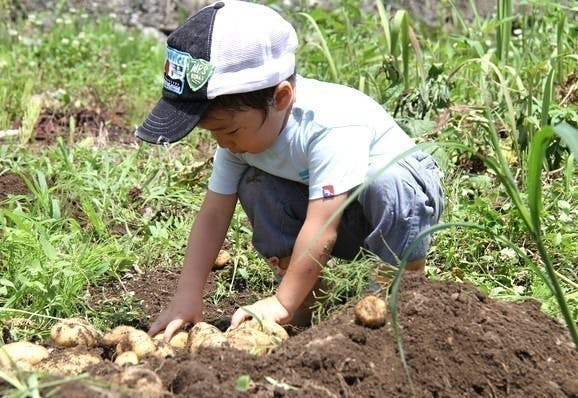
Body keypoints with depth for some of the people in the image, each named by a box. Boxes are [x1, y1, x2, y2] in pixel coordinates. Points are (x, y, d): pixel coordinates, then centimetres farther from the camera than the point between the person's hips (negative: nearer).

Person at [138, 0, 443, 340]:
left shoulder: (330, 124, -37)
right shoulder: (243, 126, -14)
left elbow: (321, 227, -40)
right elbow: (213, 214, -13)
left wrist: (283, 303, -36)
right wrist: (188, 293, -22)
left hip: (409, 191, -6)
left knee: (382, 182, -38)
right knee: (254, 186, -17)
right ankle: (309, 294, -5)